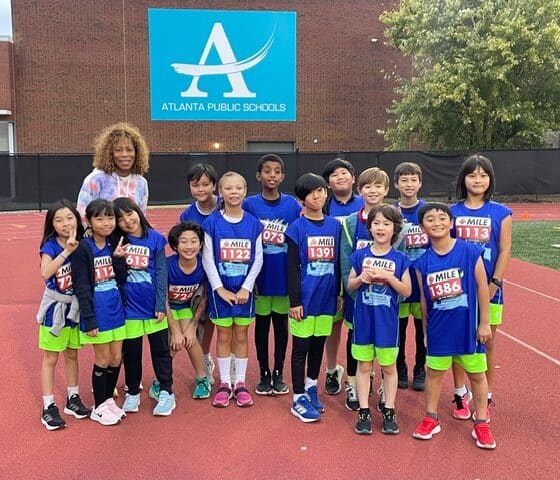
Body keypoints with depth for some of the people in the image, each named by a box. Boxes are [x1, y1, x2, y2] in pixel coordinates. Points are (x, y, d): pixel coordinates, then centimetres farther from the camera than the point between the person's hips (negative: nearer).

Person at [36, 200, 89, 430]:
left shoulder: (82, 245, -4)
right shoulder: (50, 246, -15)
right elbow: (45, 273, -34)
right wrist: (66, 251, -39)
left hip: (75, 308, 4)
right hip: (54, 309, -4)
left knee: (72, 355, 17)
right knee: (50, 359, 6)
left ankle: (72, 399, 30)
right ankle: (48, 407, 15)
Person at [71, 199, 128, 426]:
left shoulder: (114, 245, 5)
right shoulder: (83, 248, -12)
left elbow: (121, 280, 5)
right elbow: (81, 287, -14)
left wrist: (119, 258, -10)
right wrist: (89, 319, -17)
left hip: (116, 309, 6)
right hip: (97, 313, -6)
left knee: (116, 359, 13)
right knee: (102, 360, 5)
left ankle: (108, 400, 32)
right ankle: (99, 407, 22)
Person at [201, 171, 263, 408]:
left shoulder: (253, 223, -1)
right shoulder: (212, 222, -5)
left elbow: (258, 258, -1)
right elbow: (207, 258, -6)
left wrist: (246, 287, -9)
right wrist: (220, 288, -11)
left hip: (244, 289, 1)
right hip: (220, 289, -1)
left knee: (241, 336, 10)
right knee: (223, 337, 9)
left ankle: (240, 383, 21)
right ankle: (224, 384, 21)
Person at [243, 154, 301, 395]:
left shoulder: (292, 204, -1)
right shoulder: (249, 204, -4)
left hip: (284, 275, 1)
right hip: (260, 275, -1)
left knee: (281, 324, 11)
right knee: (262, 324, 11)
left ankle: (279, 373, 26)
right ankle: (264, 374, 25)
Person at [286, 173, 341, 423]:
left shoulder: (335, 225, 5)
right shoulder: (296, 228, -7)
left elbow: (337, 262, 11)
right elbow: (292, 268, -8)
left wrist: (339, 293, 11)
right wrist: (294, 301, -11)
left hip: (326, 297, 4)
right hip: (305, 298, -4)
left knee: (319, 344, 16)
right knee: (301, 347, 4)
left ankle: (311, 387, 35)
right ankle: (298, 399, 15)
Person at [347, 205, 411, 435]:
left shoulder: (400, 259, -3)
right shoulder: (360, 255, 0)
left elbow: (407, 290, -5)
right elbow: (350, 285, 6)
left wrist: (388, 276, -19)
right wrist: (361, 278, -15)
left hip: (387, 321, -1)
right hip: (363, 319, 1)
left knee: (389, 367, 11)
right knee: (364, 366, 9)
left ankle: (389, 412, 23)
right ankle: (364, 412, 19)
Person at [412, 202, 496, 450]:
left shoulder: (470, 251, -11)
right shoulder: (422, 262, -4)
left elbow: (482, 287, -6)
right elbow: (424, 298, 4)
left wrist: (484, 323, -5)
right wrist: (426, 330, 10)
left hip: (468, 325, -2)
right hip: (439, 327, 2)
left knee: (477, 373, 11)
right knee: (434, 372, 14)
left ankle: (481, 424, 26)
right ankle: (431, 418, 31)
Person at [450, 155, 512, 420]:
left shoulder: (500, 212, -1)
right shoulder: (452, 212, 1)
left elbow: (504, 251, -3)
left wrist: (494, 284, -9)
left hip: (489, 288, -1)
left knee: (488, 342, 8)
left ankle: (485, 398, 22)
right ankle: (460, 395, 22)